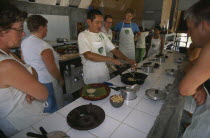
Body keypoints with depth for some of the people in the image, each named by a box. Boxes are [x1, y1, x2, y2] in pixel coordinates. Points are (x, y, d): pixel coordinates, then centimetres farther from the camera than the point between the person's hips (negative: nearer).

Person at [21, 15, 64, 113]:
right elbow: (52, 69, -21)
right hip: (46, 83, -8)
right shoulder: (43, 46, -24)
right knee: (52, 112, 12)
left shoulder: (24, 43, 1)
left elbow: (24, 62, 10)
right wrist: (61, 79, -5)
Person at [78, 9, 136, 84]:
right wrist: (110, 59, -26)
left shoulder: (102, 35, 5)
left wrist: (127, 59, -8)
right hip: (91, 76, -5)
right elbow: (88, 55, -26)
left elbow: (114, 50, 6)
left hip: (104, 72, 6)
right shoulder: (83, 35, -12)